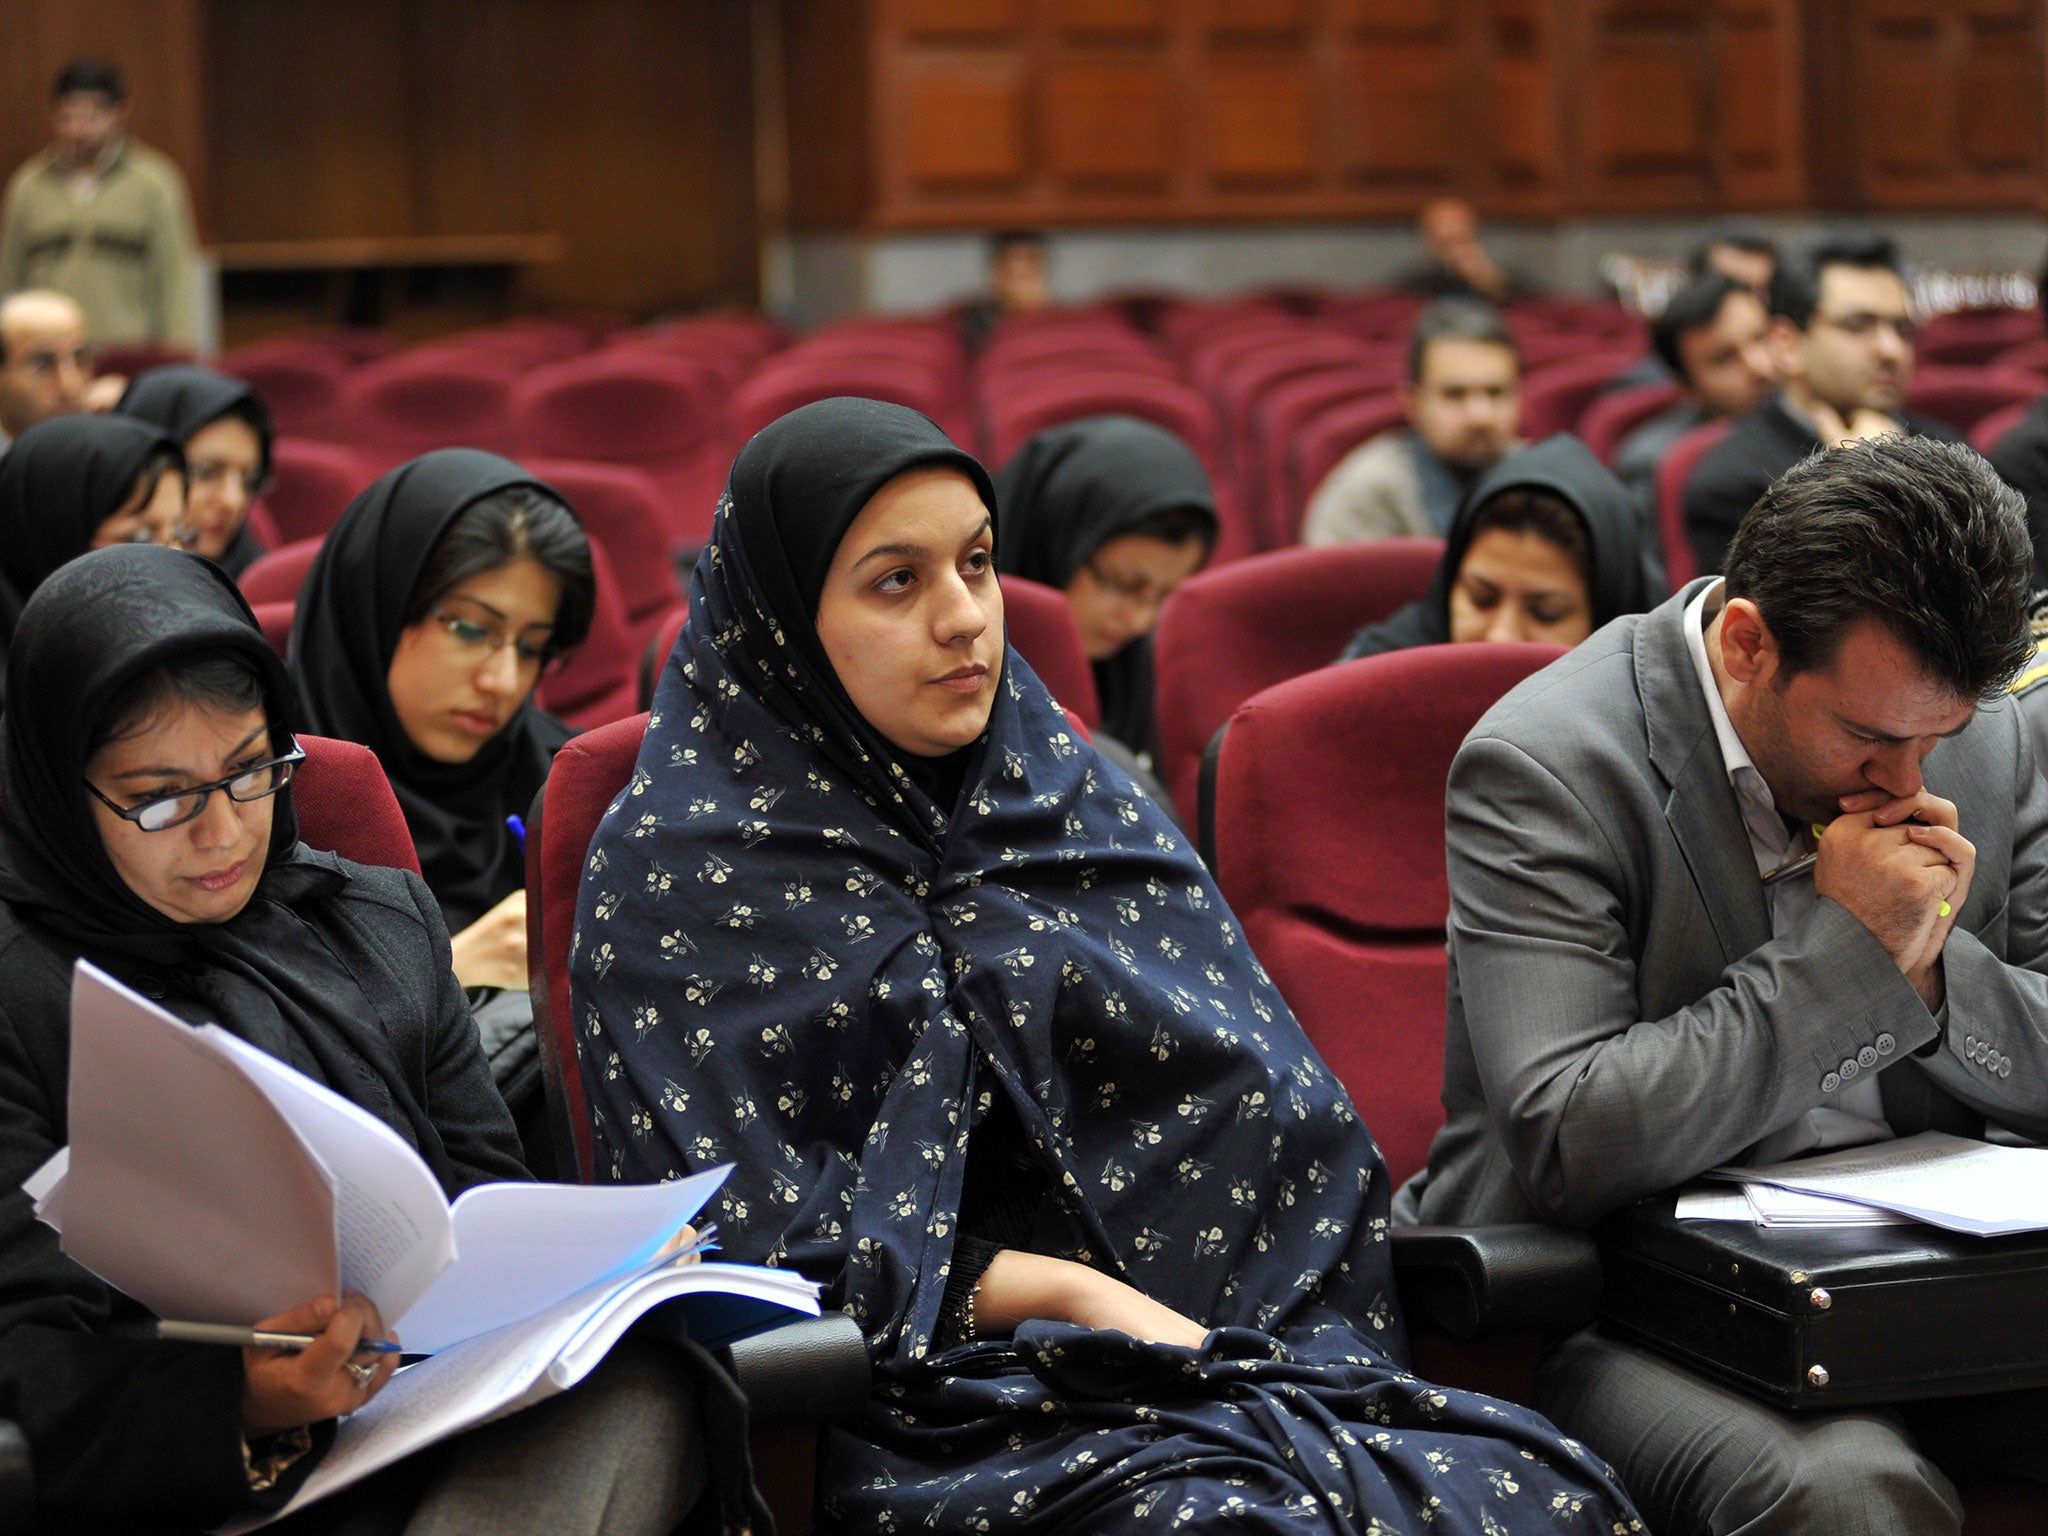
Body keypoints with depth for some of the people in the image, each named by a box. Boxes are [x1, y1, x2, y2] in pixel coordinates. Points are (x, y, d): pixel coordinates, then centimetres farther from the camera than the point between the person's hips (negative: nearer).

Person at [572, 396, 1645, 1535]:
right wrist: (1072, 1293, -10)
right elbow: (754, 1231, -4)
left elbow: (1260, 1102, 10)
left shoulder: (1069, 790, 14)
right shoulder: (679, 870, 1)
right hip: (933, 1389, -4)